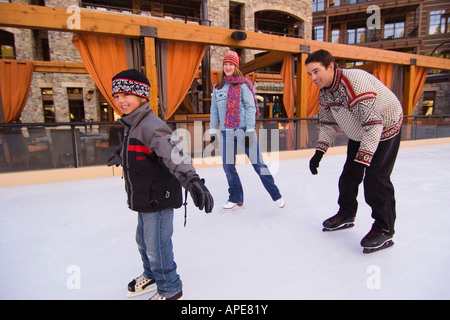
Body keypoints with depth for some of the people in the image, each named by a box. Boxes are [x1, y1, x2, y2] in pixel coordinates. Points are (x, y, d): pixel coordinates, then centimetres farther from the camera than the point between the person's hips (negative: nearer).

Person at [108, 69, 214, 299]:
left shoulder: (151, 125, -21)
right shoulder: (131, 124, 10)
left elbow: (173, 154, -35)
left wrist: (191, 180, -49)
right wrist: (118, 158, 51)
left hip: (159, 198, -10)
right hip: (144, 198, 10)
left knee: (157, 246, 1)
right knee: (143, 240, 25)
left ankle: (170, 289, 25)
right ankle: (151, 275, 50)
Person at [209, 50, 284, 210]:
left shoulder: (243, 85, -1)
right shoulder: (217, 88, 14)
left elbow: (250, 108, -6)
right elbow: (214, 110, 15)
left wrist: (249, 131, -14)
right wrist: (212, 131, 9)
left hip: (244, 129, -4)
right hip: (226, 131, 5)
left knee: (257, 163, -2)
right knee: (228, 166, 6)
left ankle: (276, 195, 13)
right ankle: (236, 198, 24)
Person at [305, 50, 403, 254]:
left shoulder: (355, 82, -33)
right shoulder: (324, 91, -6)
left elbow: (374, 124, -37)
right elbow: (328, 123, 2)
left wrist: (362, 160, -40)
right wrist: (319, 152, -8)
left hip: (384, 130, -8)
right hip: (358, 134, 8)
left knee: (375, 179, -14)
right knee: (349, 175, 10)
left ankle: (384, 230, 1)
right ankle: (346, 215, 29)